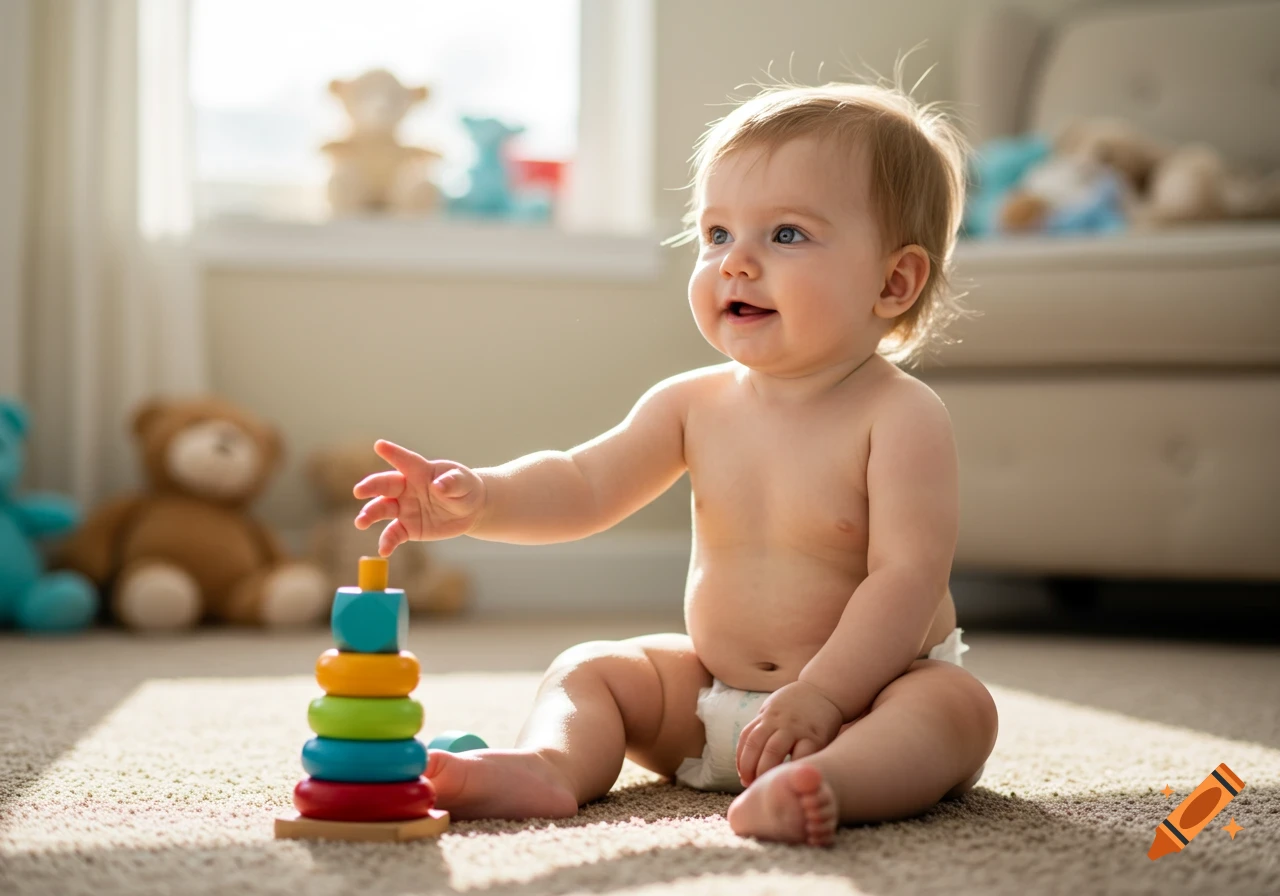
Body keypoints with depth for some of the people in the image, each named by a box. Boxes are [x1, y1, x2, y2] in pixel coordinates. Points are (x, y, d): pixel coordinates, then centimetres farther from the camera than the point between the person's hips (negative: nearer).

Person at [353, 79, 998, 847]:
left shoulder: (901, 417, -16)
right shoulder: (695, 405, 1)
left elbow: (907, 577, -23)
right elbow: (585, 485, 0)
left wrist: (822, 696, -32)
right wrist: (480, 499, -21)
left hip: (872, 689, -5)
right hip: (711, 696, 6)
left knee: (956, 706, -33)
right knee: (589, 669, -1)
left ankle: (828, 783, -59)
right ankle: (549, 765, -29)